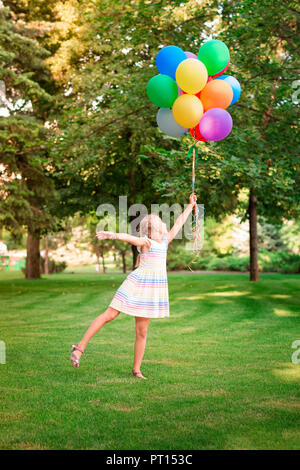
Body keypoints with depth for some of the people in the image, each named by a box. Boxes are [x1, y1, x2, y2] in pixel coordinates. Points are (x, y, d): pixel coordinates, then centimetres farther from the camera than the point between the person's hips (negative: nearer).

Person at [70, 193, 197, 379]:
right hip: (138, 284, -5)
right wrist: (112, 235, -43)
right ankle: (80, 347, 2)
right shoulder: (144, 241, -5)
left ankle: (136, 369, 14)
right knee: (110, 315, -5)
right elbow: (128, 237, -25)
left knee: (142, 331, 6)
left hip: (153, 290, 5)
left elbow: (179, 222, 25)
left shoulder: (165, 240, 14)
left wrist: (190, 205, 32)